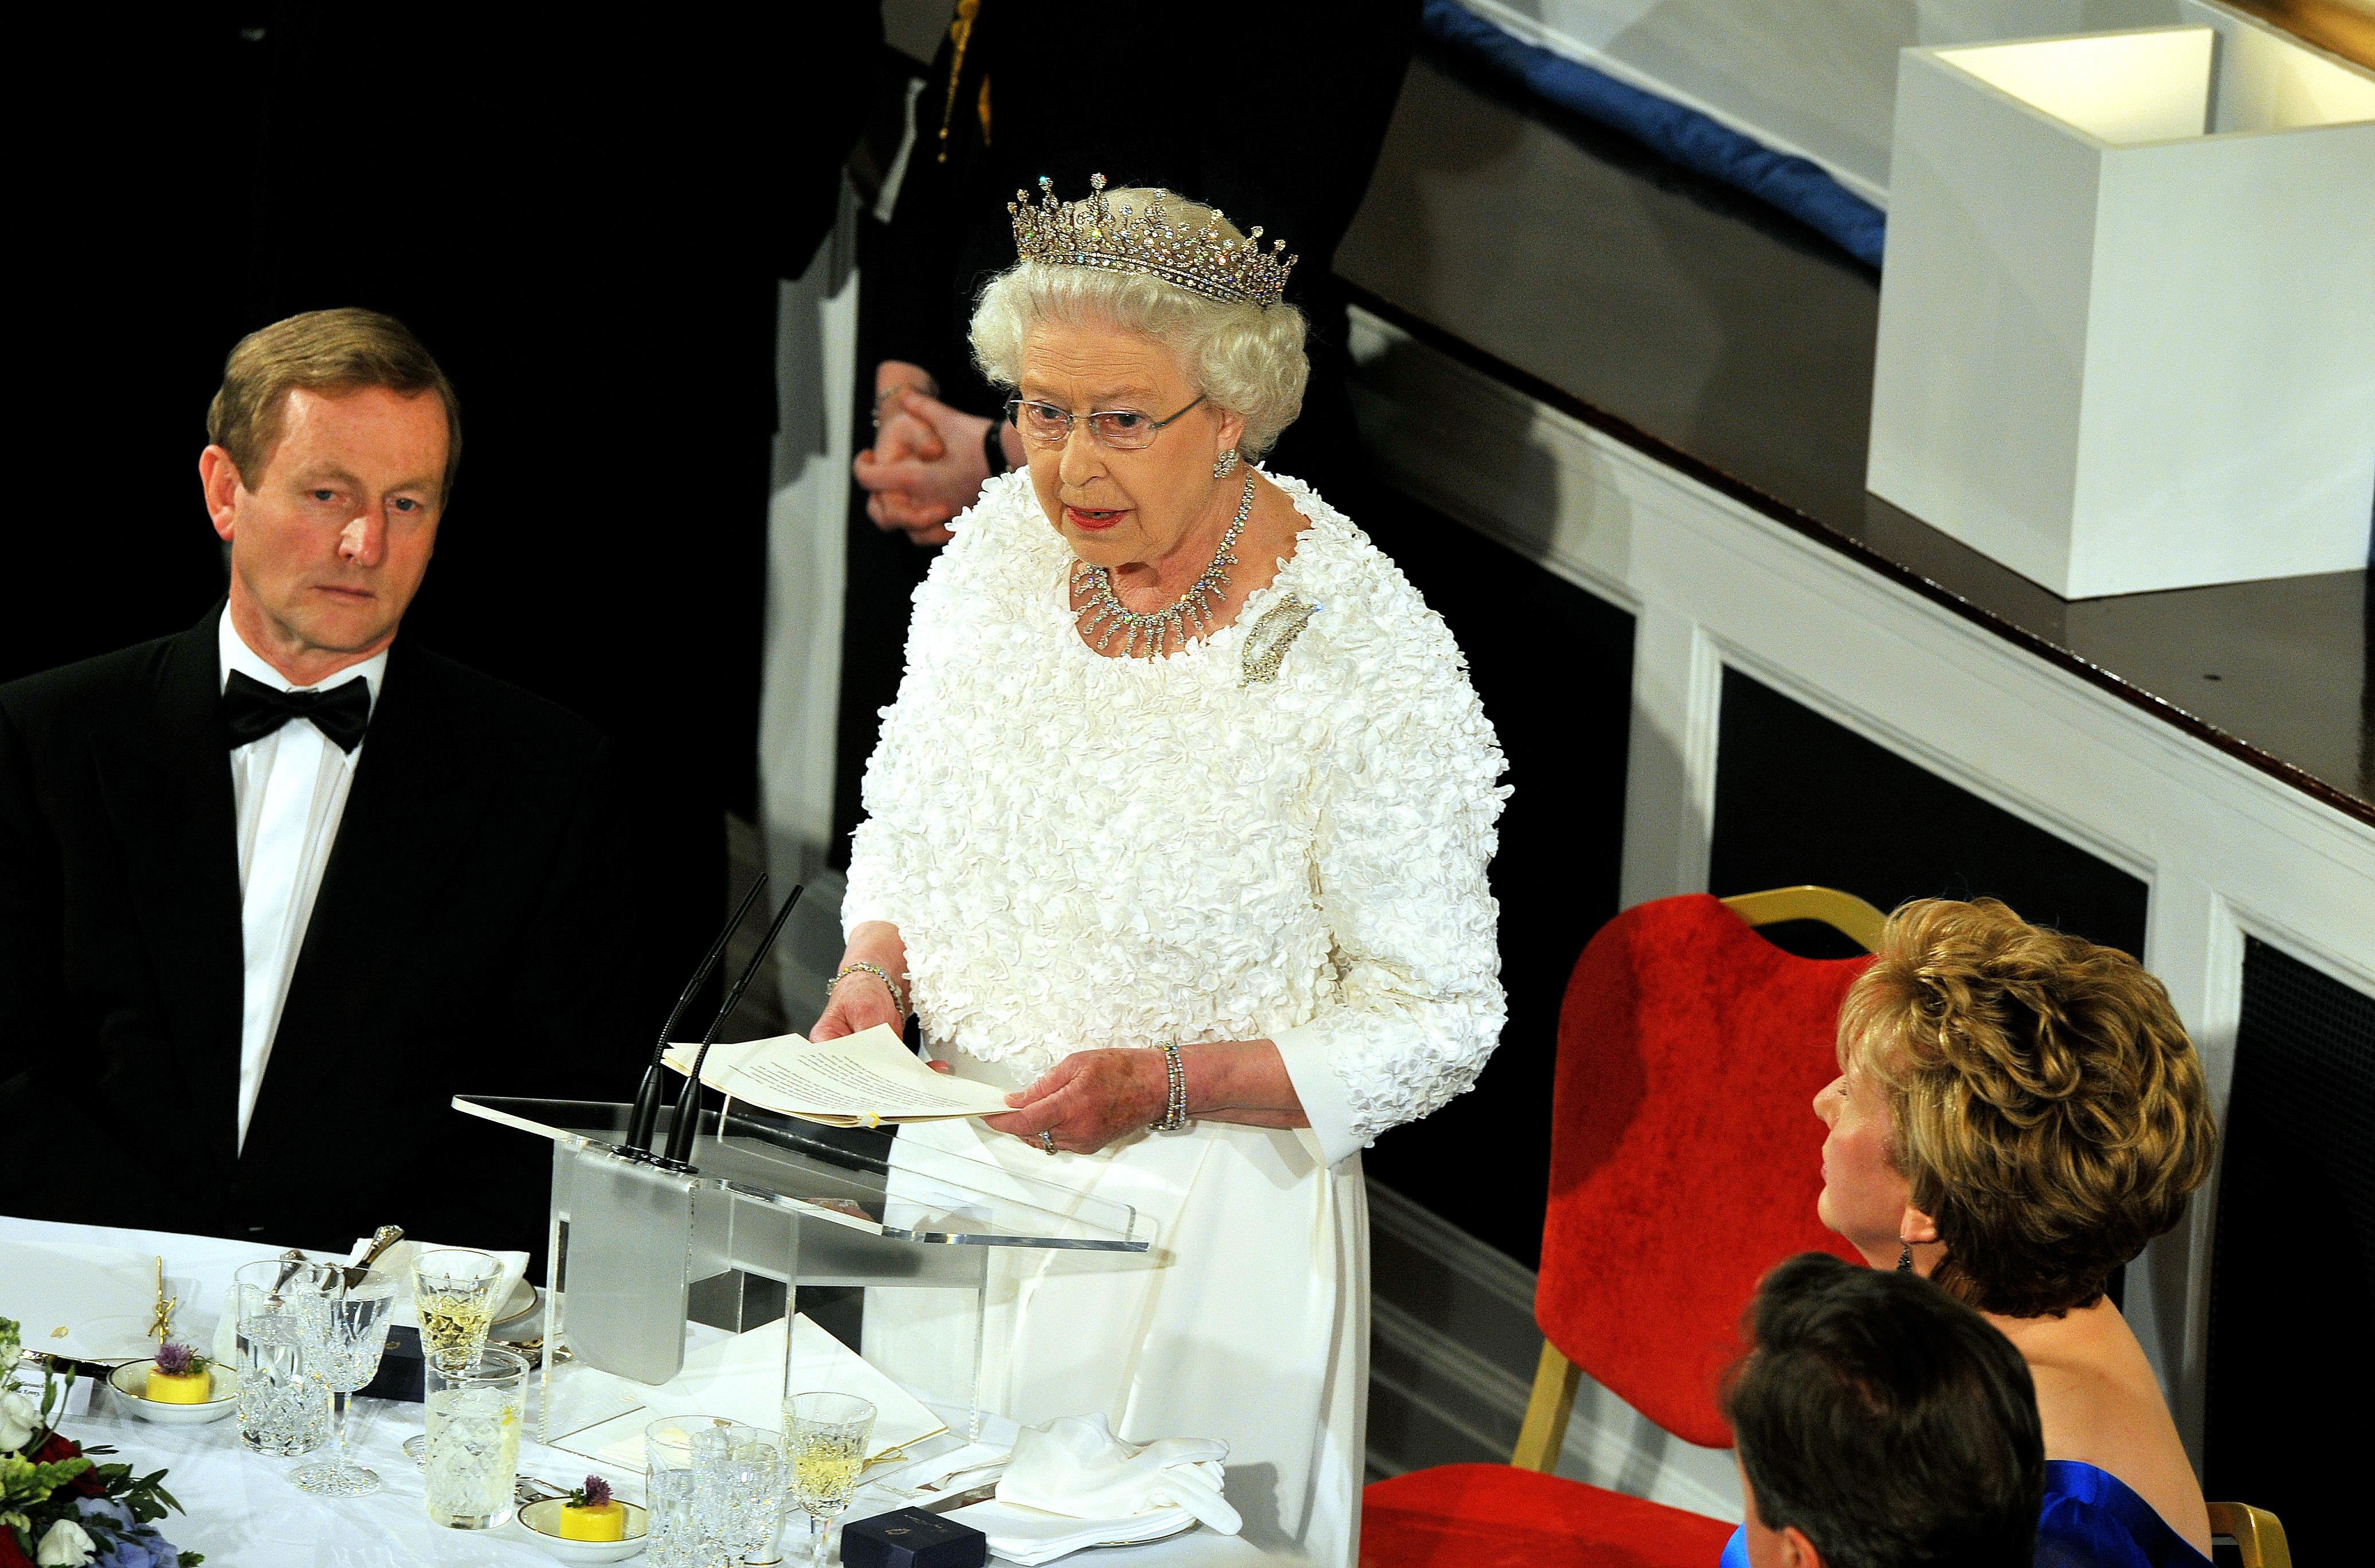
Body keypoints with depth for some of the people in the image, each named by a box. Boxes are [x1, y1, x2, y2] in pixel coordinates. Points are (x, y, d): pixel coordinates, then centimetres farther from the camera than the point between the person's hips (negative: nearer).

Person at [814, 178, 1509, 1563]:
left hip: (1207, 1231, -5)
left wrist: (1166, 1084, -24)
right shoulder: (1005, 542, -3)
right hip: (959, 1181, 5)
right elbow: (904, 821, 14)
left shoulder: (1367, 659, -19)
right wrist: (874, 967, -7)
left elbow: (1437, 1026, -13)